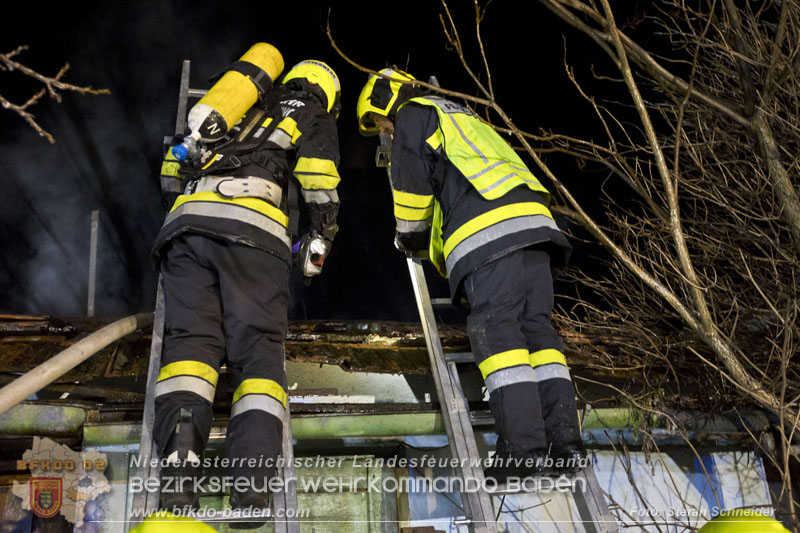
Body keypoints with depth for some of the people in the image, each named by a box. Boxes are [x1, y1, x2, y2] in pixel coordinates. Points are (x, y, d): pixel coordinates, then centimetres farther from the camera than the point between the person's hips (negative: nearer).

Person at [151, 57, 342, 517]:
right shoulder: (313, 116, 24)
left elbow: (171, 172, 33)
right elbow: (321, 185, 11)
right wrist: (320, 245, 23)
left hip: (186, 220, 4)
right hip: (253, 229, -4)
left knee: (191, 338, -4)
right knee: (258, 349, -6)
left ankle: (179, 462, -28)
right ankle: (253, 486, -24)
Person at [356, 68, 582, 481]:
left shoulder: (413, 115, 14)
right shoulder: (459, 116, 40)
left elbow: (412, 187, 9)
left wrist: (409, 239, 26)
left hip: (486, 232, -8)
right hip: (533, 216, 8)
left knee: (495, 330, -11)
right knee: (536, 327, 4)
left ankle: (525, 447, -18)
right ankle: (564, 439, -4)